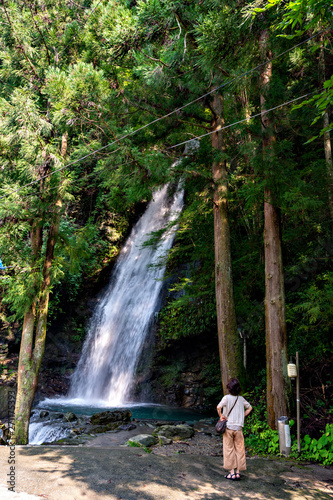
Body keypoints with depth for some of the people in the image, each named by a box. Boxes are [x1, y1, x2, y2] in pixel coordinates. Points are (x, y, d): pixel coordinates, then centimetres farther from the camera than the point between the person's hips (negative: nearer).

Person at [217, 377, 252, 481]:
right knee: (239, 450, 9)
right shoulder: (241, 399, 4)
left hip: (228, 427, -3)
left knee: (229, 450, 6)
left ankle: (232, 472, 6)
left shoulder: (227, 398, -9)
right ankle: (238, 472, 11)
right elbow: (249, 407, 17)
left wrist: (221, 416, -10)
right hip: (238, 428, 3)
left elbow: (218, 407, -25)